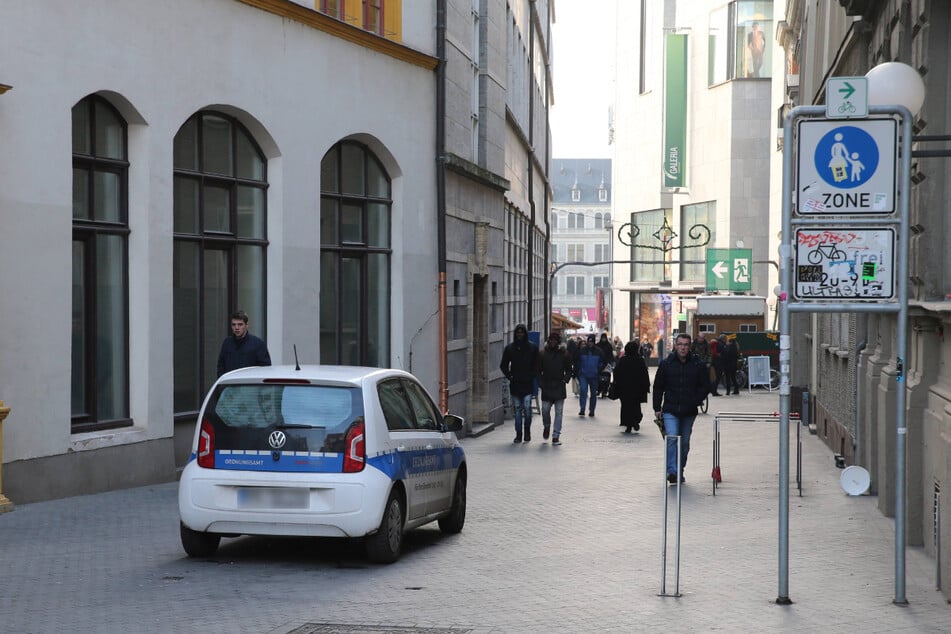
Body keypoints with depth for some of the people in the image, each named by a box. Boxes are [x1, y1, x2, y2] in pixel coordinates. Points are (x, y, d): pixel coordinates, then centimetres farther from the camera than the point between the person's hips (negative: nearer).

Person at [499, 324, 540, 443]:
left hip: (528, 384, -2)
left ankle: (527, 430, 11)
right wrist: (509, 375, 0)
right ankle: (518, 434, 8)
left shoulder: (532, 348, 4)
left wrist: (532, 376, -3)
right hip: (515, 384, 2)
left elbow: (537, 365, 8)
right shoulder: (509, 348, 7)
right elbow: (503, 365, 13)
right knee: (517, 409, 4)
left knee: (527, 407, -9)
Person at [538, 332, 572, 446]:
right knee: (545, 409, -3)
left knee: (559, 412, -3)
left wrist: (565, 379, -5)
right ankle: (547, 426, 28)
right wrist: (540, 383, -5)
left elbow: (569, 370, 11)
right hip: (546, 387, 0)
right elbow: (538, 370, 7)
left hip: (559, 387, 0)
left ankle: (556, 436, 0)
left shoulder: (564, 353, 4)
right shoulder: (543, 353, 3)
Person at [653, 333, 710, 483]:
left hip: (689, 411, 2)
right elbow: (658, 387, 7)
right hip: (670, 410, -2)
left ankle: (680, 472, 23)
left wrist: (695, 402, -7)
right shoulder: (666, 364, 0)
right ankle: (671, 471, -22)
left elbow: (705, 386, 6)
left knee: (684, 443, 10)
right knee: (672, 439, -18)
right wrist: (657, 408, 4)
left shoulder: (698, 365, 0)